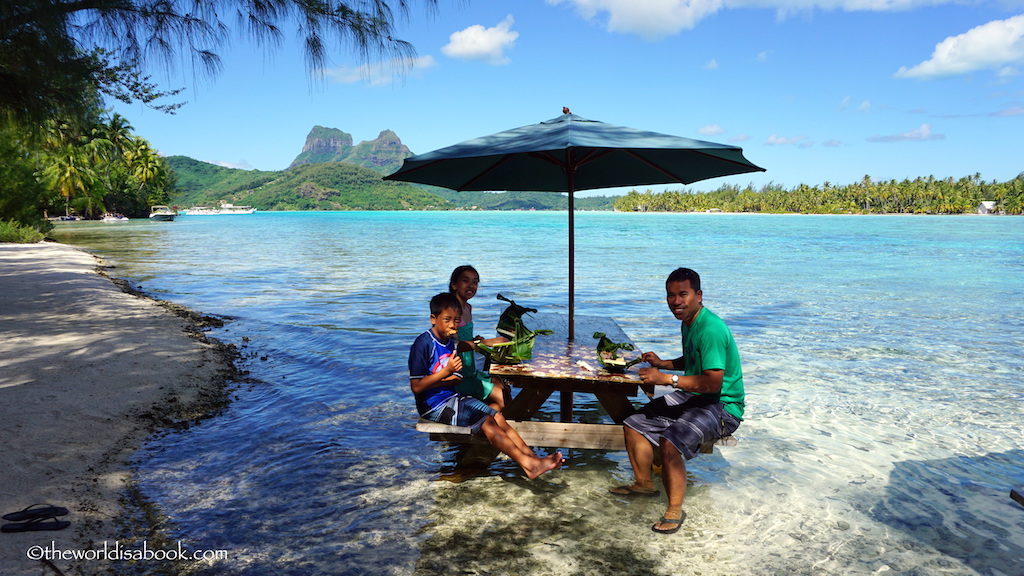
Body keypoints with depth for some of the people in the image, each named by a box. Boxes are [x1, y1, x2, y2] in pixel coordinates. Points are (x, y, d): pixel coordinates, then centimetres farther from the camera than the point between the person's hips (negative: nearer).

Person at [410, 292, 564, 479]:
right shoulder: (423, 343, -16)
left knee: (498, 417, -5)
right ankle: (528, 463, -21)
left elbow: (457, 379, 6)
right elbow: (416, 387, -20)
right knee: (487, 421, -19)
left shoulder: (451, 343, 8)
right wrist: (446, 371, -26)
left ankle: (533, 457, -11)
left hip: (451, 397, 8)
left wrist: (434, 382, -13)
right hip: (434, 406, -8)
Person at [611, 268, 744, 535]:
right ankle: (643, 483, 25)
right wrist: (662, 363, 8)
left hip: (721, 406, -10)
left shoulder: (711, 329, -24)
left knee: (670, 442, -33)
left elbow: (713, 382, -29)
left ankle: (675, 509, -16)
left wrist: (667, 379, -26)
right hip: (692, 397, 10)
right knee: (634, 425, 8)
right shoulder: (688, 322, 8)